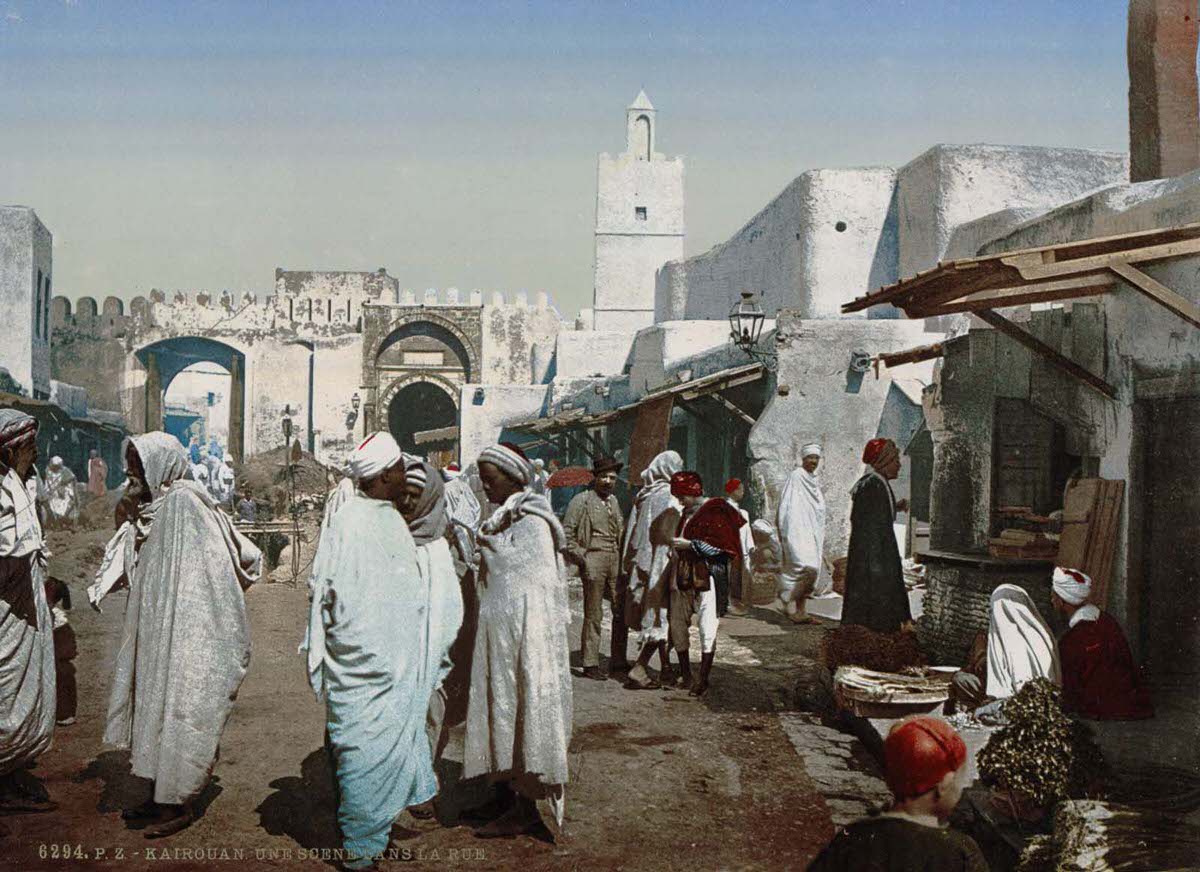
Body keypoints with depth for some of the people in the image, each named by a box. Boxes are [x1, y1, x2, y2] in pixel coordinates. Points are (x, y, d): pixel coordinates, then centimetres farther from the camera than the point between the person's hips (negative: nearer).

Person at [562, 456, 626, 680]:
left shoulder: (614, 501, 17)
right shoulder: (582, 500, -4)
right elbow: (566, 532, -7)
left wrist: (622, 556, 14)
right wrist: (579, 556, -11)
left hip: (615, 561, 7)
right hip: (594, 560, -7)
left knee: (621, 612, 9)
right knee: (593, 614, -2)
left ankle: (619, 661, 20)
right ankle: (590, 664, 6)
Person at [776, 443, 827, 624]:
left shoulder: (815, 480, 18)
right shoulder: (795, 476, -5)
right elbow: (787, 506, -10)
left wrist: (821, 538, 20)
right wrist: (785, 532, -15)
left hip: (813, 533, 8)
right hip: (798, 530, -8)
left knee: (811, 571, 4)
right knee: (808, 568, -21)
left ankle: (800, 611, 7)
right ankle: (785, 597, -6)